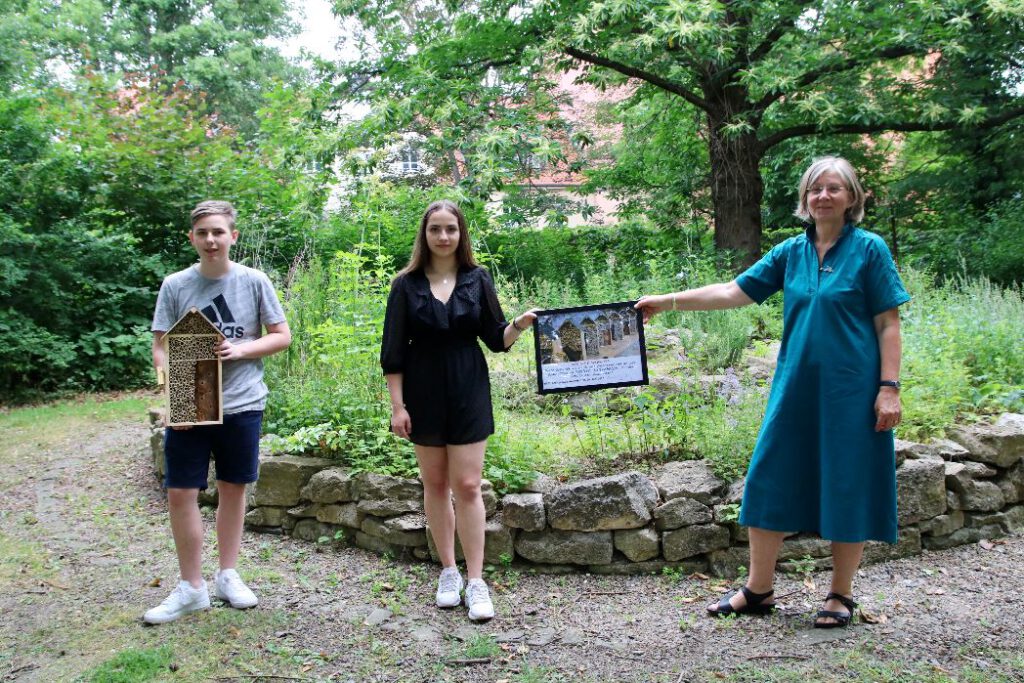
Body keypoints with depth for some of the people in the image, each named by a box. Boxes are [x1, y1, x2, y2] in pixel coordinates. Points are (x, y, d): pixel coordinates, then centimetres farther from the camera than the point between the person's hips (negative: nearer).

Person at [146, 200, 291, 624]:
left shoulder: (254, 282, -2)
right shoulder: (175, 285, 0)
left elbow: (282, 336, 3)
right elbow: (161, 347, 1)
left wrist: (241, 350, -14)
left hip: (242, 404, 0)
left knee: (233, 488, 11)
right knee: (180, 494, 0)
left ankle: (227, 576, 29)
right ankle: (191, 587, 17)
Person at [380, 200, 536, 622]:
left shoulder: (477, 280, 2)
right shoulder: (407, 285, 1)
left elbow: (496, 339, 4)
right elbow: (393, 350, 0)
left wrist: (519, 325, -17)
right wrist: (397, 405, -4)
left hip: (468, 393, -1)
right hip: (424, 394, 1)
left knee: (467, 485, -3)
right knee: (435, 484, 9)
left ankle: (475, 581, 4)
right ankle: (448, 572, 23)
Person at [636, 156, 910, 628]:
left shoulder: (869, 249, -3)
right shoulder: (791, 252, 8)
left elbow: (888, 324, -5)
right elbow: (734, 292, 5)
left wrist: (889, 387, -11)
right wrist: (666, 302, 1)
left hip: (850, 390, -4)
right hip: (796, 386, 4)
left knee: (847, 486, 4)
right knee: (771, 478, 6)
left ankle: (841, 595, 22)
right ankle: (758, 590, 19)